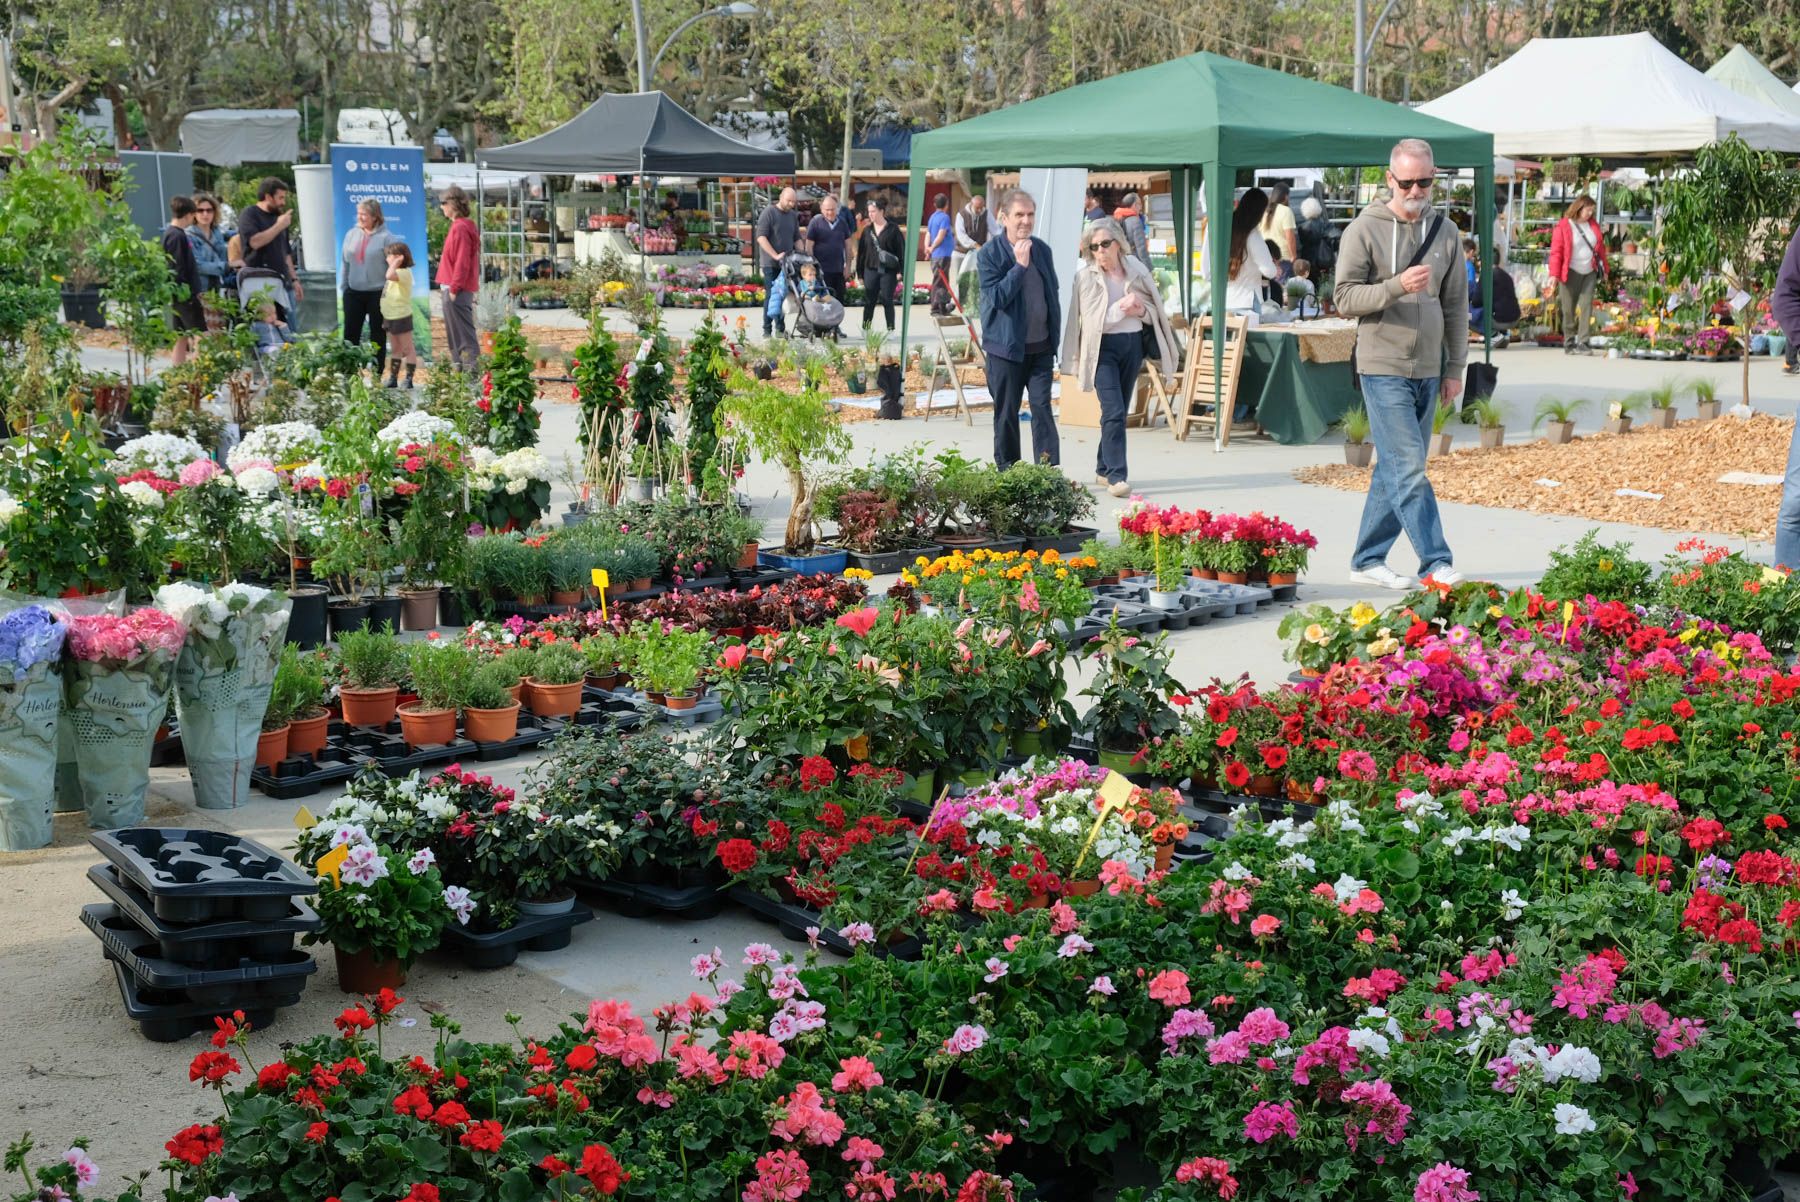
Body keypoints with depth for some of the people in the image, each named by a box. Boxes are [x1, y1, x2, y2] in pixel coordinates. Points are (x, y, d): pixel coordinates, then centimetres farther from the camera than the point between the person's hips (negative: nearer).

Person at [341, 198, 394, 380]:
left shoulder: (385, 237, -8)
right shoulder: (352, 235, 6)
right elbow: (346, 262, 11)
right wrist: (344, 287, 9)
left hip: (377, 293, -4)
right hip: (353, 292, 4)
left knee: (377, 335, 6)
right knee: (350, 333, 3)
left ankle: (377, 373, 14)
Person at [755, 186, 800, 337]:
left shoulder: (792, 216, 14)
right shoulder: (769, 213, -7)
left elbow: (797, 238, 22)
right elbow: (761, 237, -14)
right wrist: (775, 255, -20)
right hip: (771, 264, -6)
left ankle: (781, 329, 12)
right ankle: (767, 330, -2)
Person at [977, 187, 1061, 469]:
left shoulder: (1042, 249, 9)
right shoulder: (988, 254, -7)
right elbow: (996, 297, -17)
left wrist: (1055, 334, 14)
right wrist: (1020, 265, -21)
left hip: (1041, 347, 3)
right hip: (1006, 347, -3)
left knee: (1042, 408, -2)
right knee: (1006, 413, 5)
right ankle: (1007, 473, 14)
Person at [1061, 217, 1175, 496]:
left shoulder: (1136, 269, 4)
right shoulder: (1085, 276, -8)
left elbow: (1154, 310, 12)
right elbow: (1090, 320, -11)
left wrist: (1141, 310, -9)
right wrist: (1120, 308, -18)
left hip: (1133, 344, 5)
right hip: (1103, 347, -4)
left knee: (1119, 410, 11)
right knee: (1113, 411, -14)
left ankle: (1104, 468, 24)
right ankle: (1116, 476, -13)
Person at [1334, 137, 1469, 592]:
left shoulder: (1444, 231, 10)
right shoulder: (1365, 230, -4)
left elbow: (1456, 305, 14)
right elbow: (1345, 298, -8)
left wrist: (1455, 367, 11)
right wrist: (1397, 286, -22)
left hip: (1427, 370, 5)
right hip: (1383, 367, -5)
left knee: (1395, 470, 9)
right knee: (1408, 469, -11)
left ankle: (1367, 560, 18)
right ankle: (1435, 562, -9)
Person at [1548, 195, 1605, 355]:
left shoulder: (1593, 225, 11)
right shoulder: (1564, 226, -5)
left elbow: (1601, 247, 18)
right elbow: (1556, 251, -8)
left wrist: (1604, 268, 15)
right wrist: (1554, 274, -14)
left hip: (1589, 273, 4)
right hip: (1571, 273, -4)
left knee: (1586, 307, -5)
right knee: (1569, 309, 1)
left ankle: (1582, 343, -6)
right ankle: (1569, 343, 11)